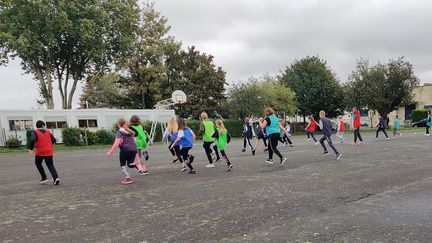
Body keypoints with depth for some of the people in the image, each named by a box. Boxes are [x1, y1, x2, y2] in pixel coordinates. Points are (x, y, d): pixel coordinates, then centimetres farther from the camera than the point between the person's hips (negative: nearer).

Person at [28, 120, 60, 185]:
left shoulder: (35, 132, -5)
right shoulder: (48, 132, 6)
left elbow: (33, 140, -22)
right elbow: (54, 140, 10)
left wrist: (30, 149, -13)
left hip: (40, 152, -2)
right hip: (49, 152, 2)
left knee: (38, 163, 23)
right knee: (51, 165, 6)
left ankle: (44, 178, 19)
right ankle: (56, 178, -17)